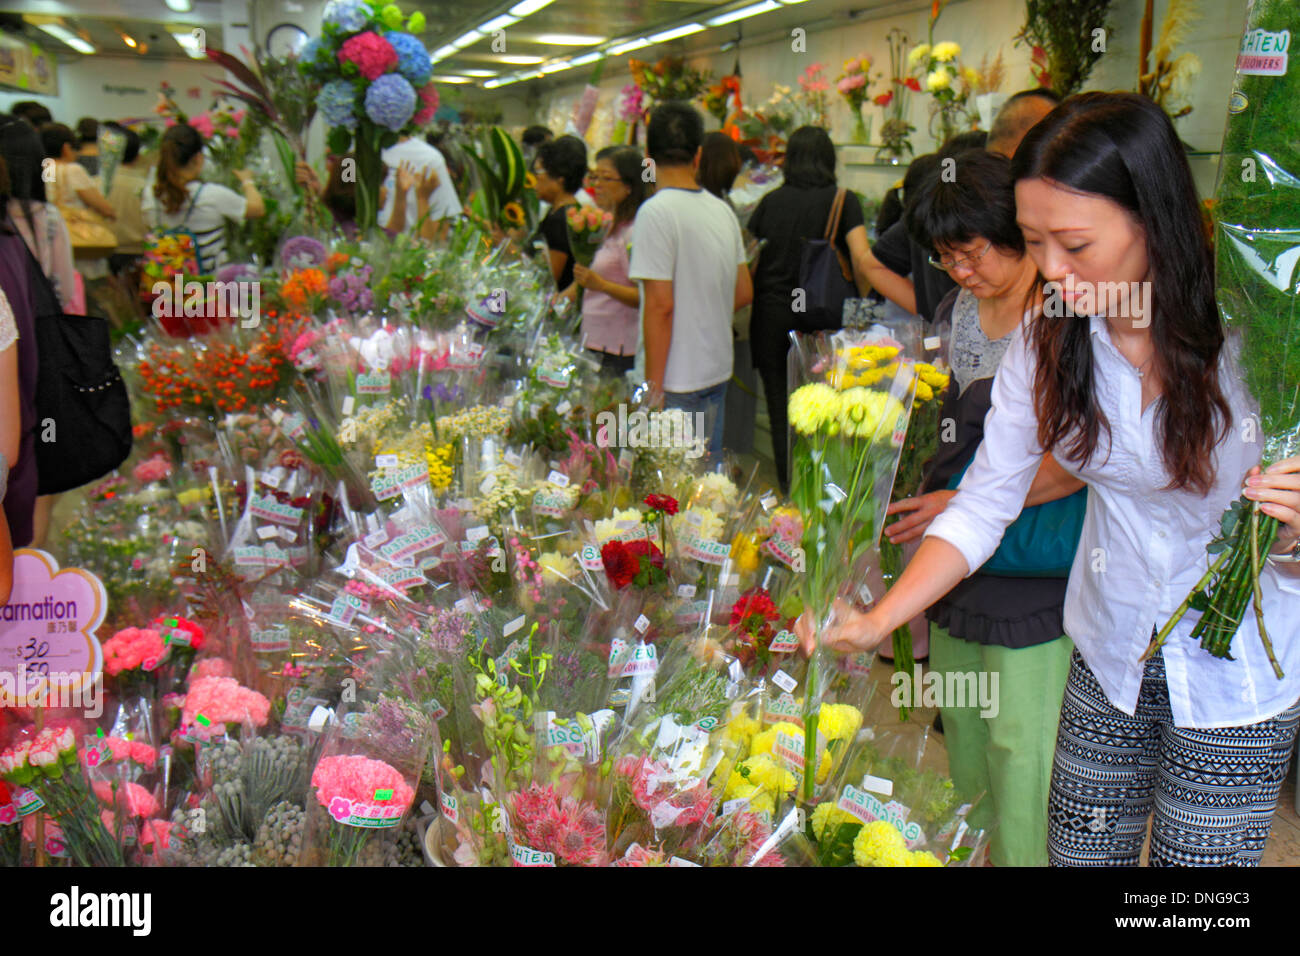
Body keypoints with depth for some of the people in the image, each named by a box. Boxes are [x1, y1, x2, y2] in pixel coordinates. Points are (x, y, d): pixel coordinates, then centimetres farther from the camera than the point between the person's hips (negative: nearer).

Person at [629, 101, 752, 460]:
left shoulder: (657, 211, -15)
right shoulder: (722, 209, 7)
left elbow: (660, 305, -18)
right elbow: (744, 292, 13)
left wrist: (653, 387, -14)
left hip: (678, 382, -8)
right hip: (718, 370, 8)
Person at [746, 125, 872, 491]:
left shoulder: (771, 200, 7)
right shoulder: (842, 200, -1)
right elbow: (861, 259, -12)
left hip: (770, 315, 2)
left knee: (781, 414, 8)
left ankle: (789, 489, 14)